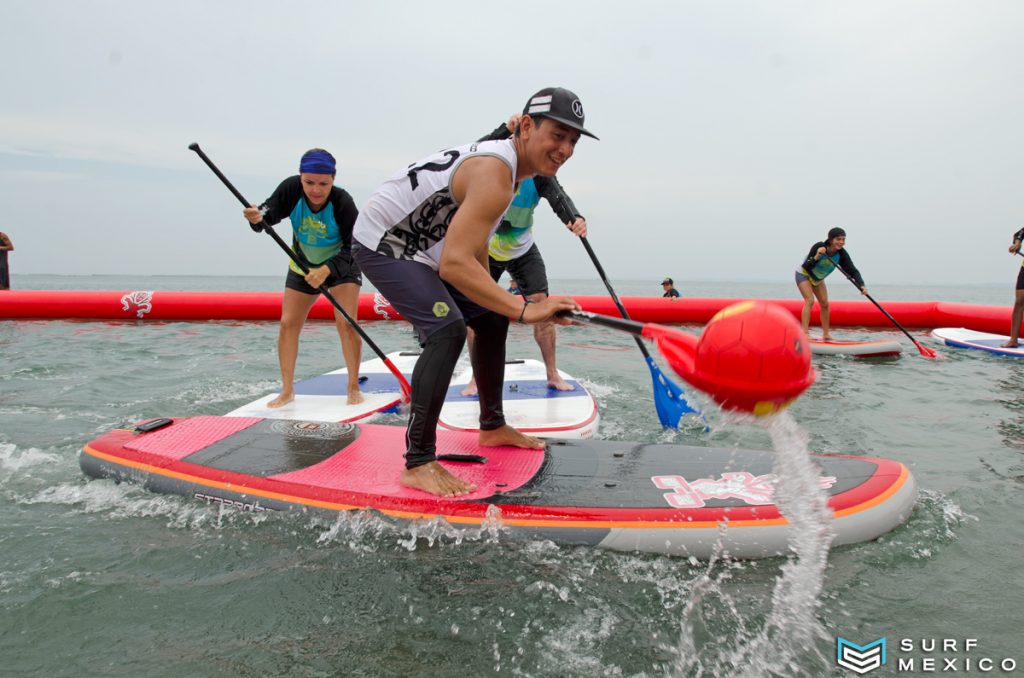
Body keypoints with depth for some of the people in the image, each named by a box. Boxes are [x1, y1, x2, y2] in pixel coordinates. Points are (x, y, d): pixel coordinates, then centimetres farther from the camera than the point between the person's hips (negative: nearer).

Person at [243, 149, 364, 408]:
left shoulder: (343, 202, -30)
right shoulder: (292, 189, -23)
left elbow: (353, 248, -28)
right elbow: (270, 213, -28)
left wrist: (326, 270, -42)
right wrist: (257, 217, -52)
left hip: (341, 264, -4)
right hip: (303, 265, 4)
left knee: (346, 322, -16)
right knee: (288, 323, -1)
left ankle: (353, 387, -3)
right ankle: (287, 390, 9)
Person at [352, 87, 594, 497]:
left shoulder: (510, 169, 4)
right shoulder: (494, 175, -29)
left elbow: (474, 249, 11)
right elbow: (454, 263, -41)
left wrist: (504, 304, 8)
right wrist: (524, 309, -43)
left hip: (421, 248, 10)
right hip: (382, 244, -10)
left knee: (491, 318, 12)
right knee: (448, 328, -27)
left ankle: (492, 427, 25)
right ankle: (418, 465, -22)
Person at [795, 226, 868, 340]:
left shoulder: (842, 254, -19)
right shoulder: (818, 247, -32)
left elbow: (853, 271, -25)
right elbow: (806, 267, -30)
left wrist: (861, 285, -41)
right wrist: (816, 257, -48)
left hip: (818, 278, 6)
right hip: (803, 274, -6)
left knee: (825, 304, 2)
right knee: (810, 300, -22)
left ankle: (826, 335, 12)